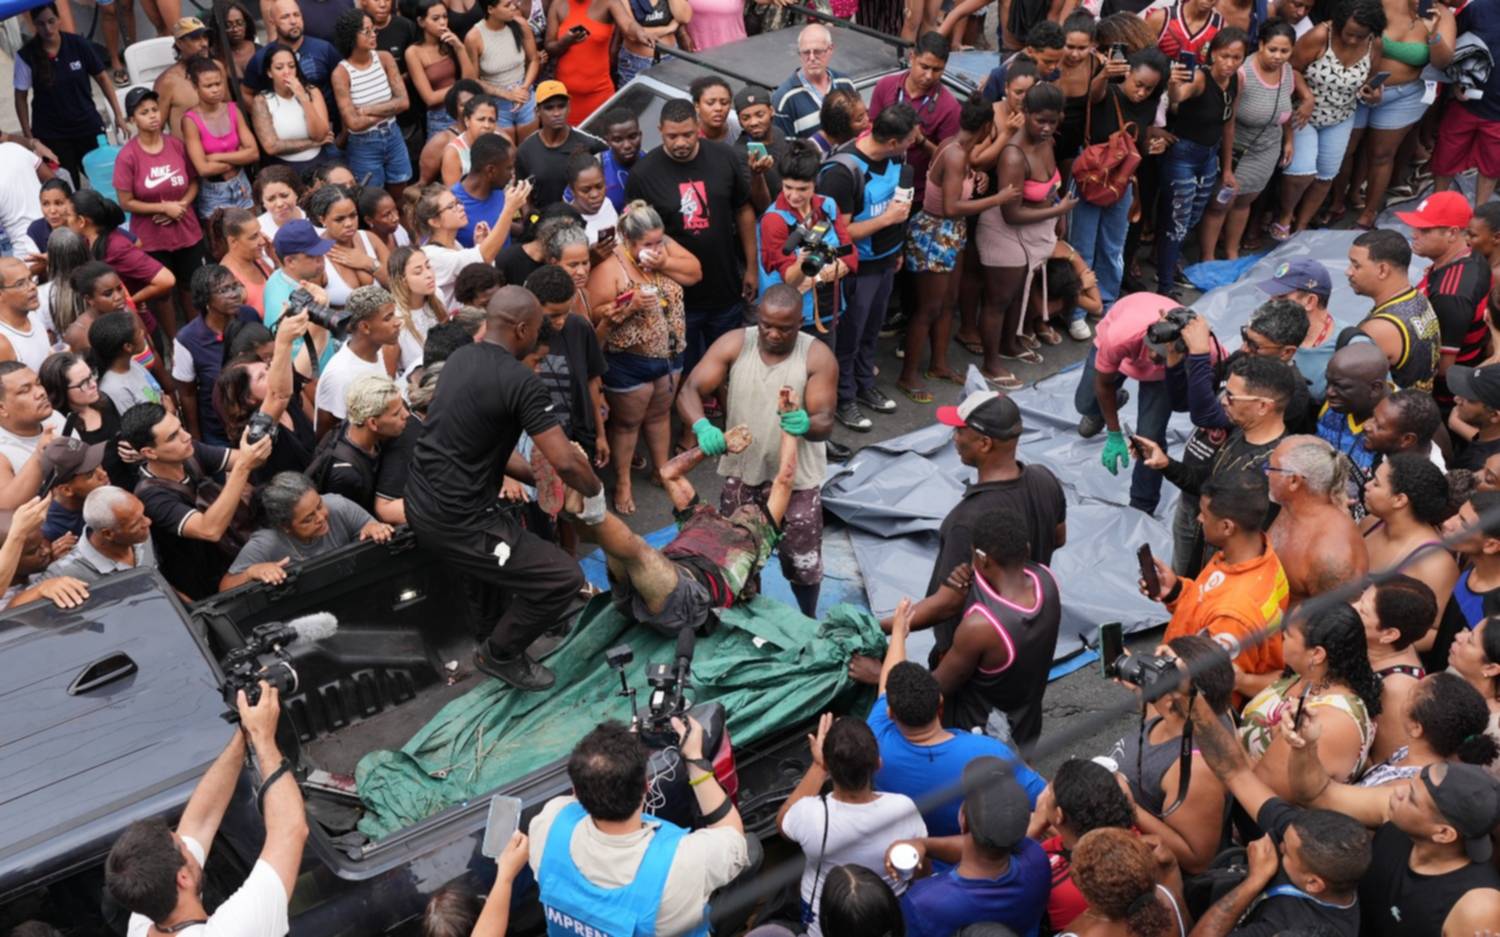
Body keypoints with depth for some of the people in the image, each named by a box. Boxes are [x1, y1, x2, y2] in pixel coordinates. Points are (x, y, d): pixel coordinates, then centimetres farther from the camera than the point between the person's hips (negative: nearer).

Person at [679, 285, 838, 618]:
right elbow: (689, 391, -16)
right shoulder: (733, 344, -11)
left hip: (796, 477, -2)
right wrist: (702, 426, -38)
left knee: (802, 560, 9)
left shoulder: (818, 357, -15)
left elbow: (825, 422, -20)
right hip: (741, 471, 2)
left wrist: (806, 425, -45)